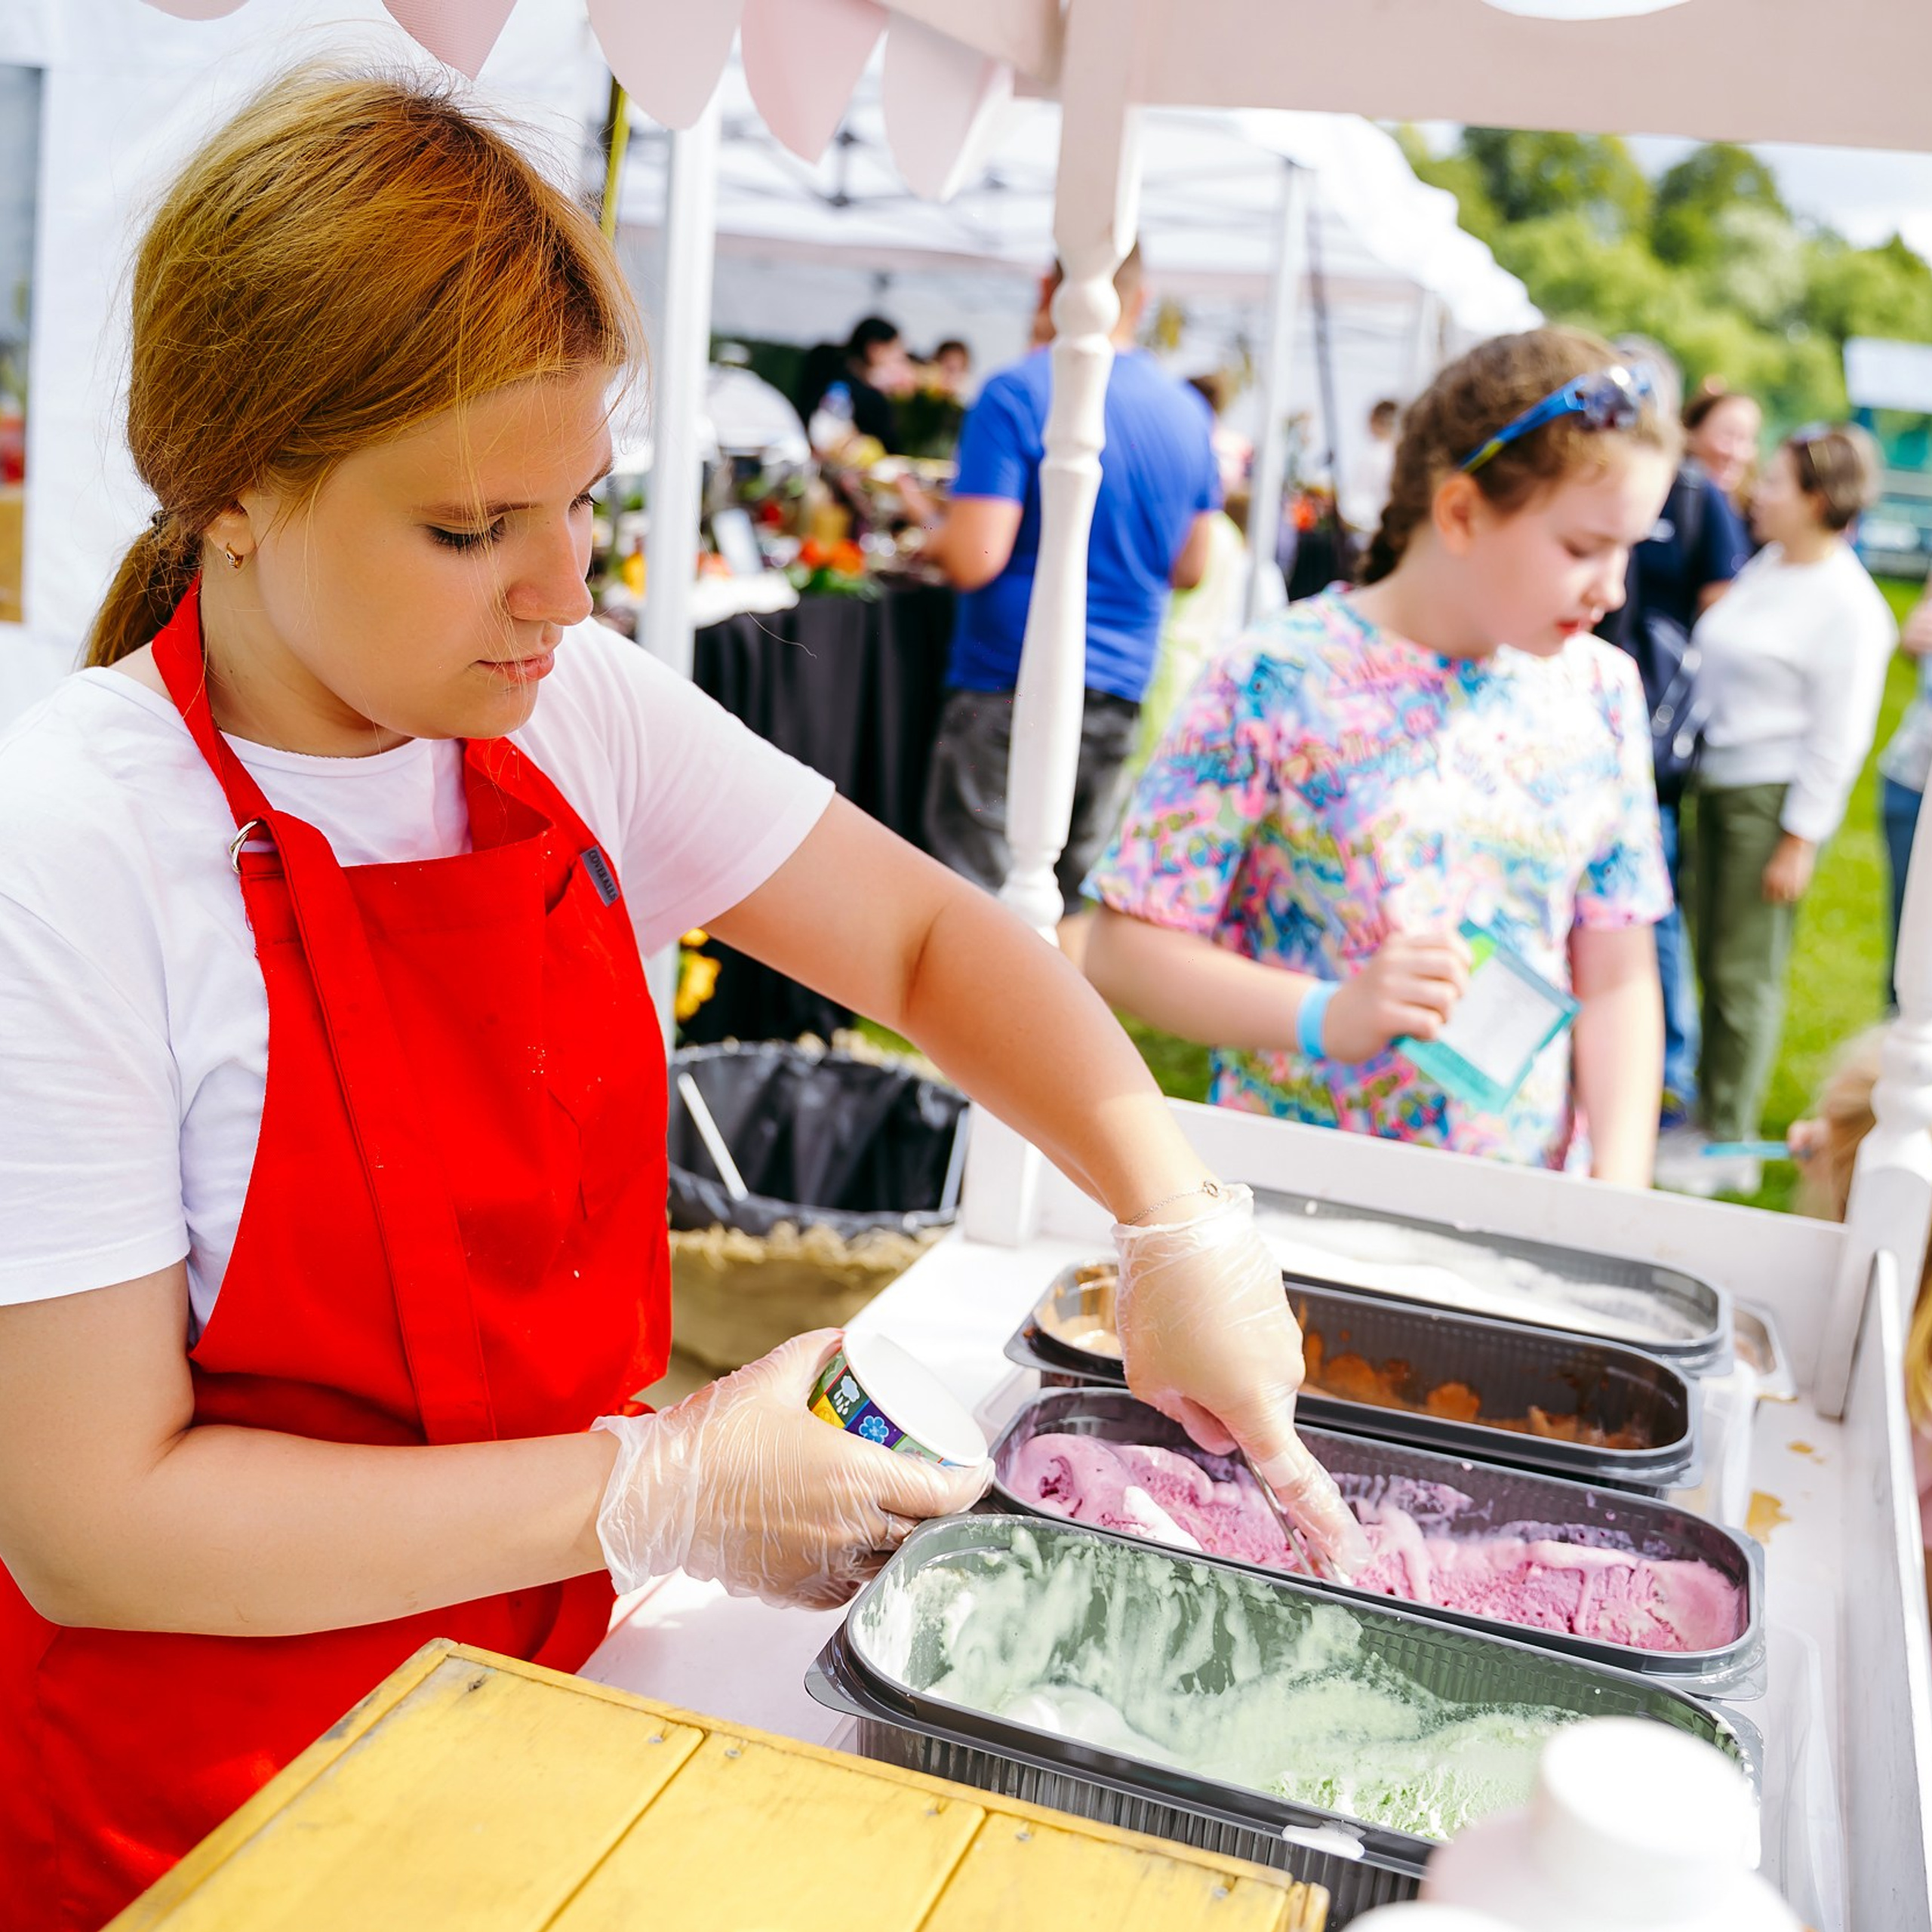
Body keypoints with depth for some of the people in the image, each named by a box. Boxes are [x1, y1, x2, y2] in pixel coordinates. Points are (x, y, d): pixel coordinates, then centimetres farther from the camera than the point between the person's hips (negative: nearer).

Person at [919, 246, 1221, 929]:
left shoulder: (1019, 393, -11)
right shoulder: (1189, 412, 8)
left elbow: (976, 558, -18)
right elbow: (1190, 567, 17)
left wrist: (932, 539, 3)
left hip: (1011, 690, -6)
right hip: (1122, 694, 6)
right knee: (1069, 911, 13)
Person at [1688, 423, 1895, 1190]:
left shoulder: (1848, 605, -14)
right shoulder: (1762, 567, 10)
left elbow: (1838, 737, -14)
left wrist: (1799, 842, -14)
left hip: (1771, 799, -7)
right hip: (1717, 782, 8)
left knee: (1745, 975, -1)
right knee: (1712, 959, 14)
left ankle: (1729, 1147, 8)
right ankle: (1708, 1105, 28)